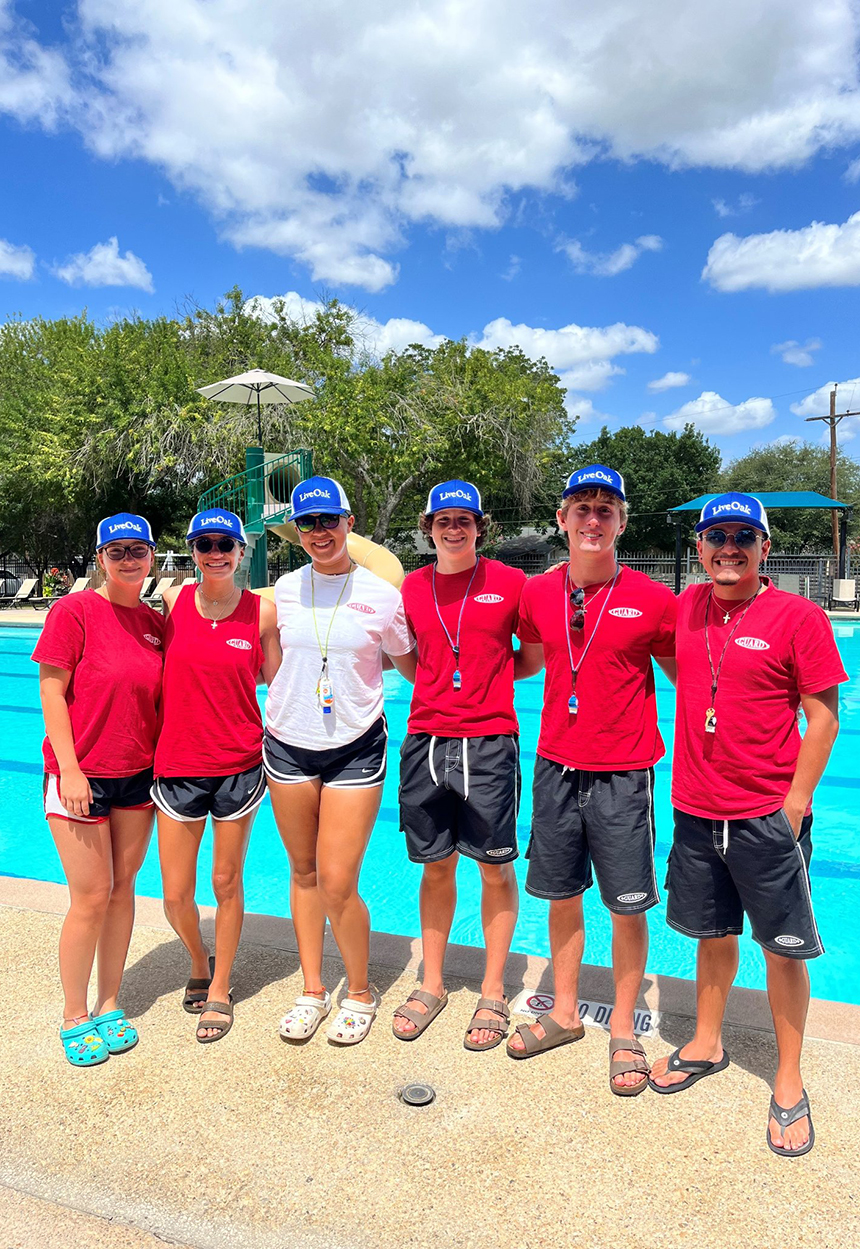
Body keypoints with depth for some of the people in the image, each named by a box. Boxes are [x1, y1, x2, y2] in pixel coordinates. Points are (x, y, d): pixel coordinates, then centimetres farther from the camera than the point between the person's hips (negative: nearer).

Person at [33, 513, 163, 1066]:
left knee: (123, 889, 12)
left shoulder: (154, 622, 5)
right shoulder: (74, 610, -10)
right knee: (91, 897, 1)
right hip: (80, 777, -5)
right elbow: (52, 693, -11)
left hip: (138, 775, 5)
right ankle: (75, 1017, 21)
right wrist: (70, 769, -15)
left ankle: (109, 1004, 28)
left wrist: (163, 763, 8)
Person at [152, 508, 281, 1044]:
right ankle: (200, 963, 39)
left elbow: (275, 680, 4)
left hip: (239, 764, -1)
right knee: (176, 896, 6)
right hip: (178, 764, 1)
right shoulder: (172, 601, -2)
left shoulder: (263, 611, -5)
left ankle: (220, 990, 31)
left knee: (227, 883, 10)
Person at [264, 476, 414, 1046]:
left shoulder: (382, 595, -5)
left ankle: (361, 992, 21)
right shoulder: (285, 590, 3)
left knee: (337, 885, -5)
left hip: (355, 747, -3)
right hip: (288, 744, 3)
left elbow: (412, 665, 9)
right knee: (303, 872, 13)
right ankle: (313, 989, 32)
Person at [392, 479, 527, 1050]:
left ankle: (493, 992, 24)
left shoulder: (511, 583, -1)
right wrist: (445, 680, 5)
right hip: (426, 740, 3)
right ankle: (432, 984, 30)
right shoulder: (412, 587, 7)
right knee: (436, 866, 13)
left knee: (495, 868, 6)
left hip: (489, 741, -2)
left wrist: (492, 675, -5)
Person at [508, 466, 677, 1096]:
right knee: (562, 897, 16)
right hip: (556, 768, 3)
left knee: (628, 906, 7)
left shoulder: (652, 599, -8)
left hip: (623, 775, -3)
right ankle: (565, 1012, 36)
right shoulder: (537, 594, 1)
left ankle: (624, 1030, 28)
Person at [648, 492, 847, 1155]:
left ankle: (789, 1084, 26)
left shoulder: (798, 617, -10)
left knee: (783, 948, 8)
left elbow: (824, 717, -8)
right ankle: (707, 1045, 39)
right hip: (697, 809, 4)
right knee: (713, 933, 19)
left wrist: (796, 802, -12)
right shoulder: (687, 606, 4)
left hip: (768, 816, -4)